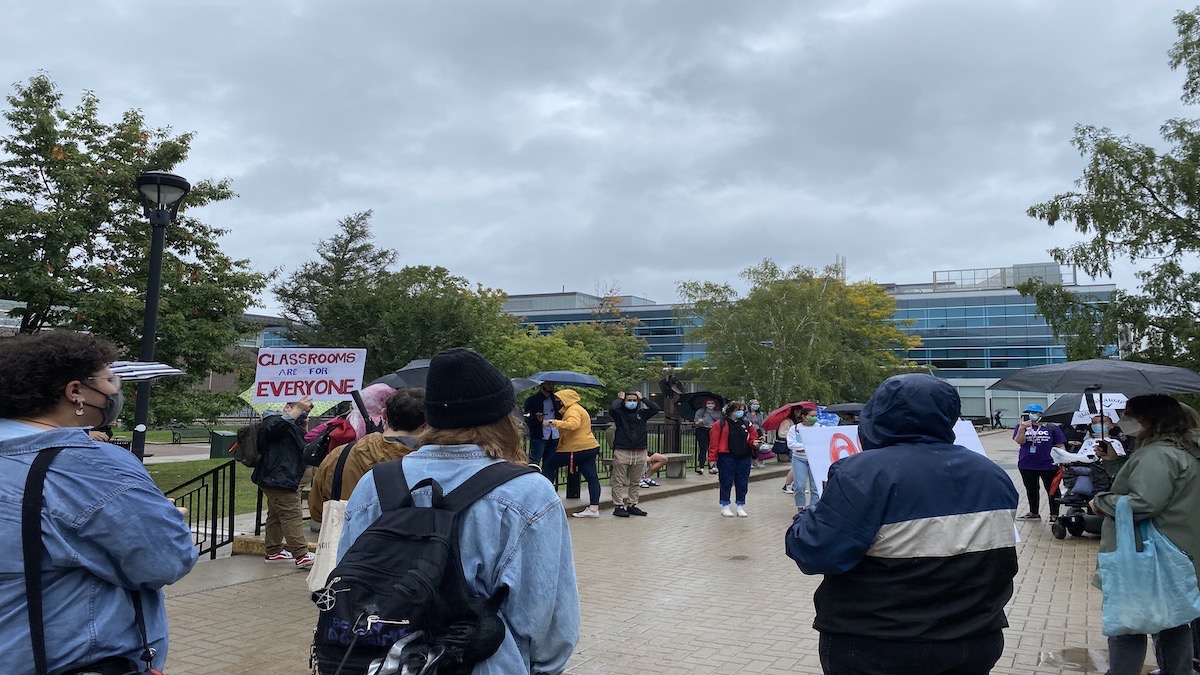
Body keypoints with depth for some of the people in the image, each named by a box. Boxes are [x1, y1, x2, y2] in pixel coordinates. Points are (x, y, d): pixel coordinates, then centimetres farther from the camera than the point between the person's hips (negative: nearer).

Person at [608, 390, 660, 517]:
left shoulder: (642, 413, 11)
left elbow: (656, 408, 0)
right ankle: (618, 507, 2)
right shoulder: (619, 413, 0)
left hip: (639, 453, 4)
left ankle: (632, 505, 20)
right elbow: (612, 408, -22)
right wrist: (620, 398, -4)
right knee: (619, 482, -2)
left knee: (635, 482, 11)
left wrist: (642, 398, 4)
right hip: (621, 452, -4)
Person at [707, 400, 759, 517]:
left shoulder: (746, 424, 11)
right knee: (726, 482, 2)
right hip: (727, 458, -4)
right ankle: (725, 507, 13)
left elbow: (753, 436, 19)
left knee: (742, 483, 7)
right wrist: (712, 458, -12)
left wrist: (753, 442, -5)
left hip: (744, 458, 4)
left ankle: (740, 506, 19)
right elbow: (714, 442, -7)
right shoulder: (721, 424, -4)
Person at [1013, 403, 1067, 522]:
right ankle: (1033, 513, 30)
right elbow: (1019, 441, -11)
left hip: (1048, 464, -3)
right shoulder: (1021, 426, 3)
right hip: (1026, 465, 3)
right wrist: (1022, 428, -24)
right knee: (1031, 490, 16)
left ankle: (1054, 515, 14)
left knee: (1052, 490, 5)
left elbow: (1060, 445, 0)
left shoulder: (1051, 428, -1)